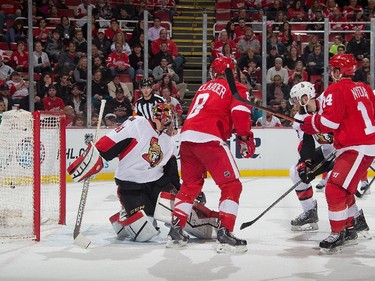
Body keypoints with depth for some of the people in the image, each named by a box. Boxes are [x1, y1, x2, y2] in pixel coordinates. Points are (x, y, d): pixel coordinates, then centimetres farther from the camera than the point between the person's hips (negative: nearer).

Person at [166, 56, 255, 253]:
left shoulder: (205, 87, 28)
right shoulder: (236, 88, 8)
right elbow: (239, 112, -8)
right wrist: (245, 137, 1)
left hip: (186, 136, 7)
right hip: (208, 139, -7)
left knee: (190, 185, 23)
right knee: (232, 185, -2)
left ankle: (176, 230, 22)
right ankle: (224, 233, -13)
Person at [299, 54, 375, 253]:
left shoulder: (336, 90, -12)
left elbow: (329, 122, -19)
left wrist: (310, 123, -3)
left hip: (357, 149, -10)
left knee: (335, 189, -12)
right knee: (344, 188, 21)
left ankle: (337, 233, -7)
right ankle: (348, 227, 30)